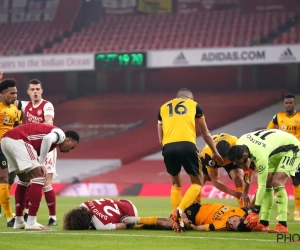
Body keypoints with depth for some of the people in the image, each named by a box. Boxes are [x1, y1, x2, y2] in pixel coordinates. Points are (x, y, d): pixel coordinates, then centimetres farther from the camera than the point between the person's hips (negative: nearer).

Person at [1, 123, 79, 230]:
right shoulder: (60, 134, 4)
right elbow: (47, 139, -19)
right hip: (17, 140, -10)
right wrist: (42, 164, -12)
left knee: (24, 179, 24)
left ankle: (19, 221, 27)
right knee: (39, 176, -5)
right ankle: (31, 222, -8)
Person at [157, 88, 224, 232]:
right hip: (186, 145, -2)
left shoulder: (163, 108, 28)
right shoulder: (194, 105, 24)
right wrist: (215, 152, 43)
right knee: (197, 183, 15)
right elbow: (205, 133, 32)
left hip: (168, 147, 2)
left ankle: (178, 221, 15)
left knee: (176, 183, 24)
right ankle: (179, 211, -8)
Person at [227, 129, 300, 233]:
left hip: (291, 149, -9)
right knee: (267, 184, -2)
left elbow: (261, 186, -33)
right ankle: (263, 223, -1)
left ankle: (283, 225, -24)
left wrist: (255, 212, -29)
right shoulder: (239, 144, -18)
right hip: (276, 150, 9)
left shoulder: (260, 157, -40)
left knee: (276, 182, -23)